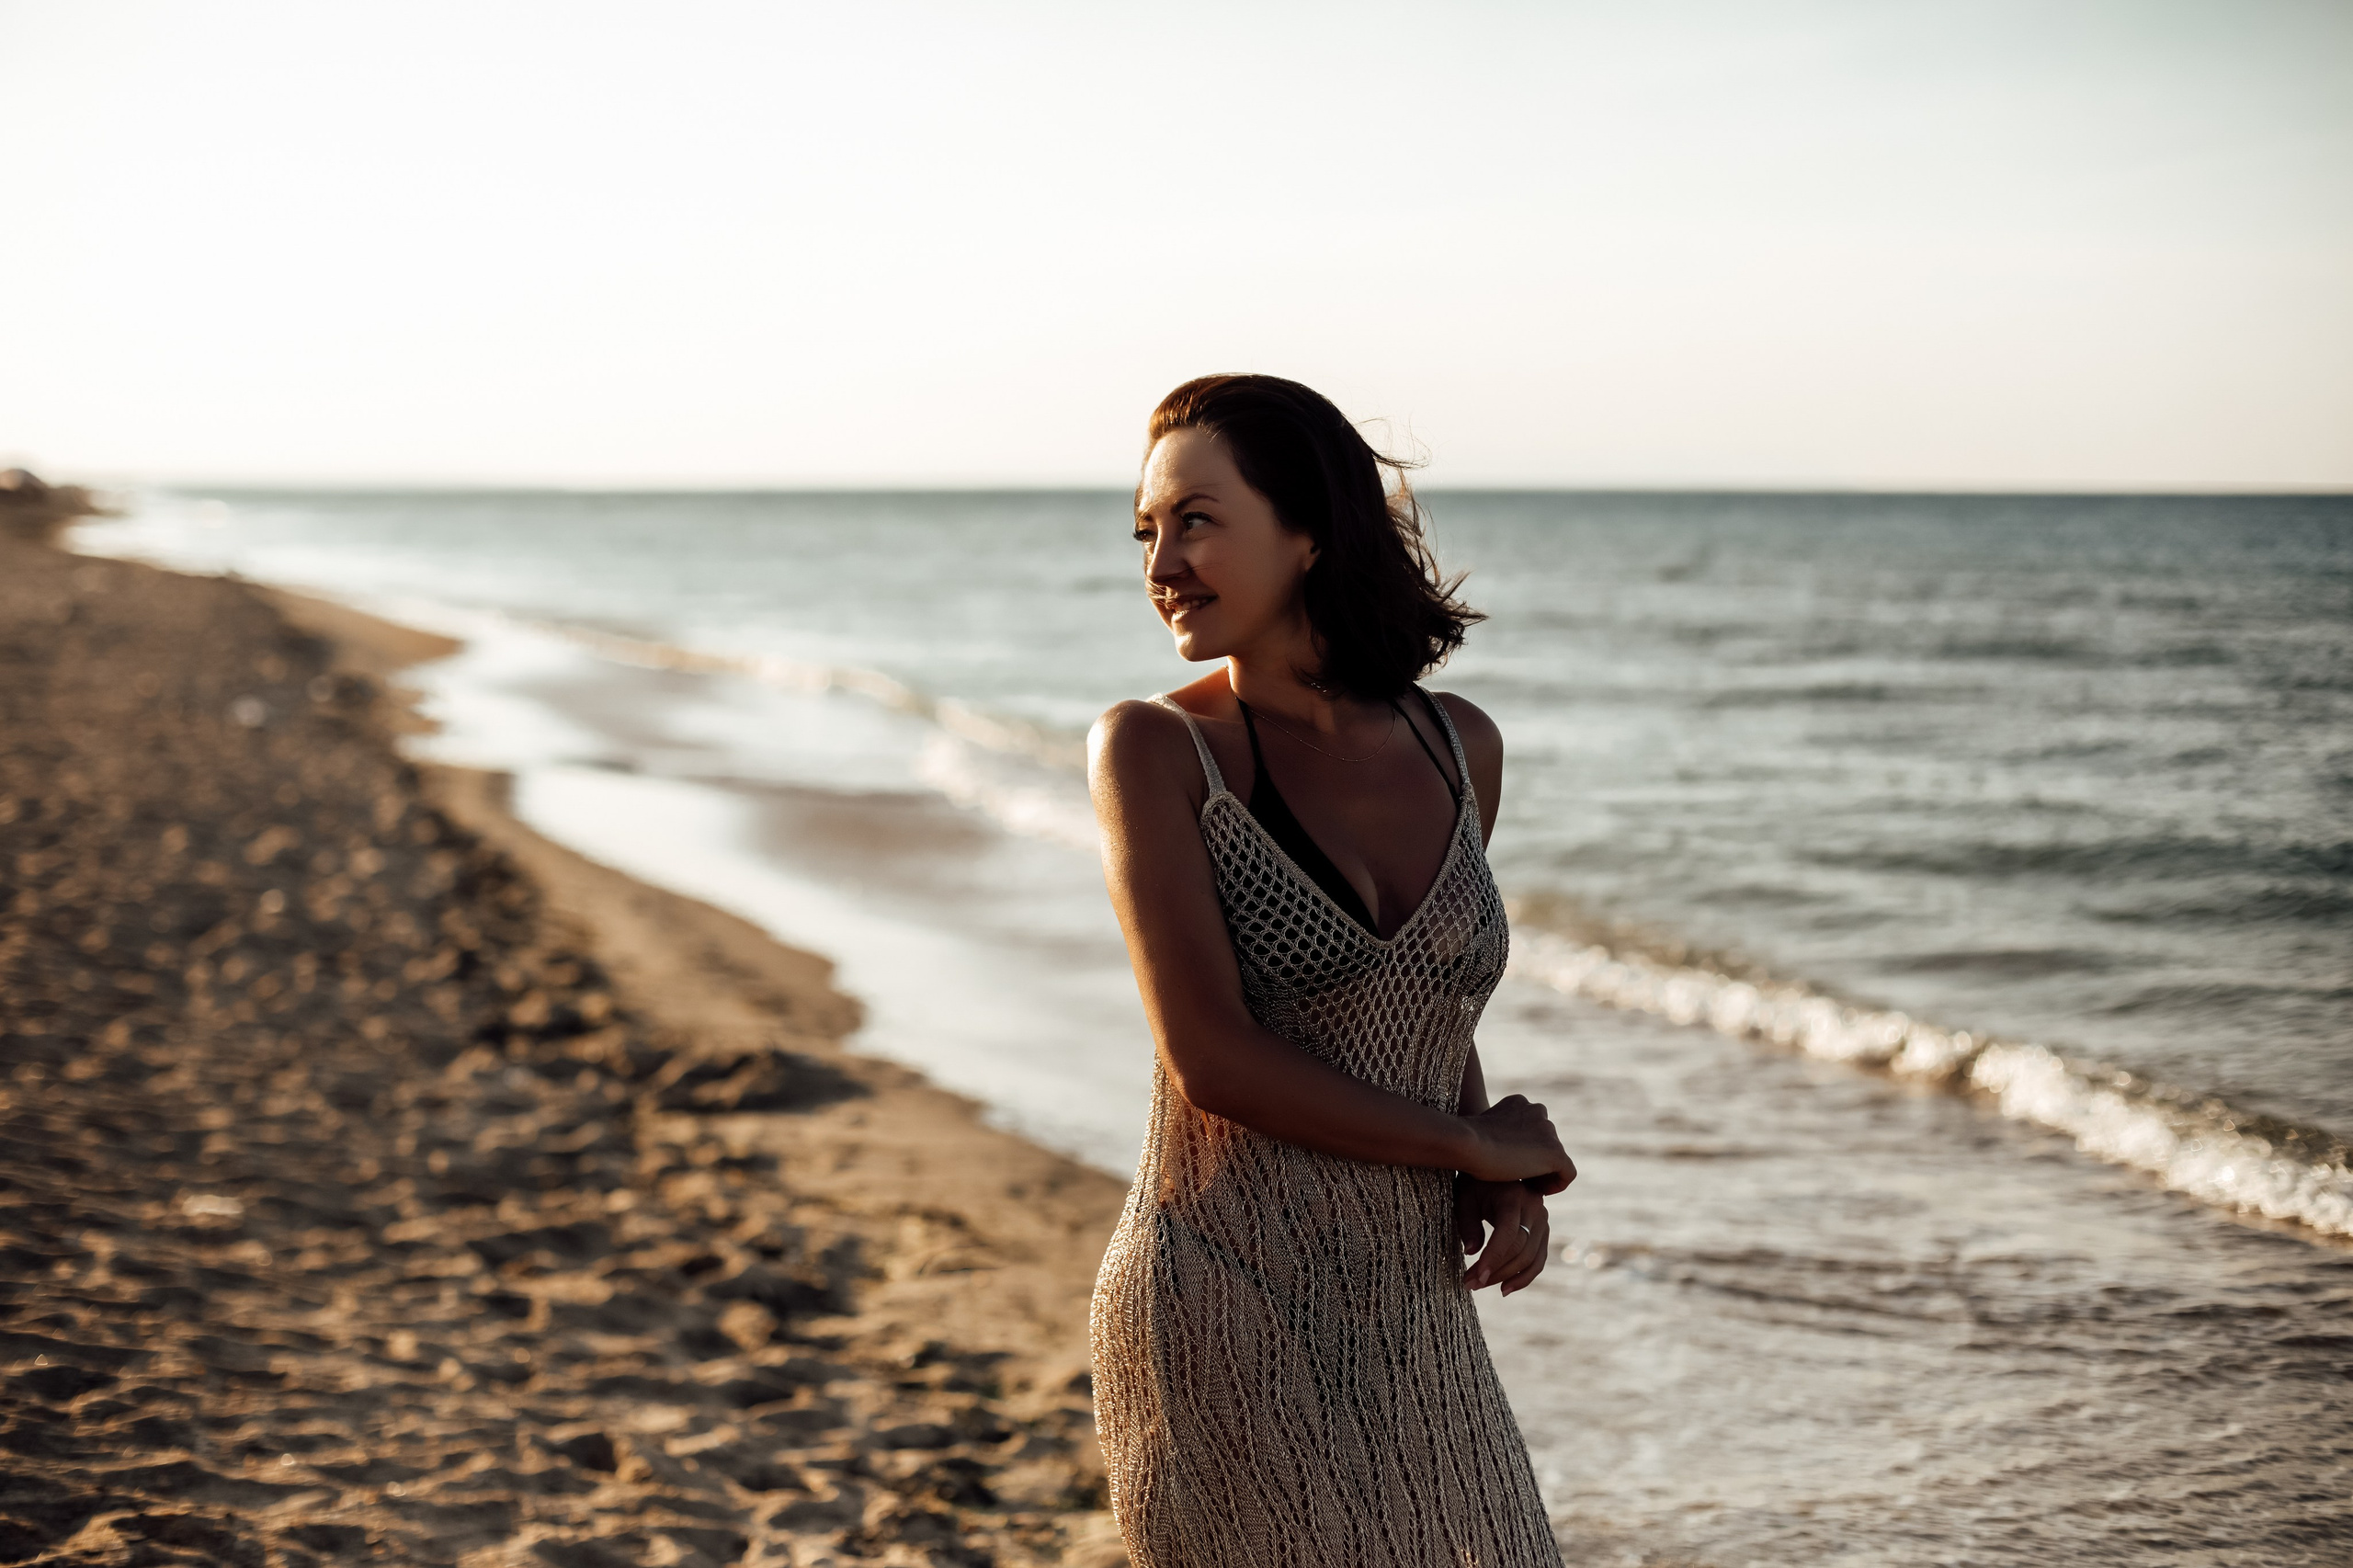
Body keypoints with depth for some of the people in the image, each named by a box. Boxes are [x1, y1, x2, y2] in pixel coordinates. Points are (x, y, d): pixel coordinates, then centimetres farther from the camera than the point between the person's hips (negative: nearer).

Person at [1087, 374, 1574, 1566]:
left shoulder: (1460, 750, 7)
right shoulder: (1154, 750, -6)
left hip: (1416, 1325, 5)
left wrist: (1507, 1193, 1)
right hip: (1223, 1320, -5)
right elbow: (1213, 1061, -14)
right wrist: (1477, 1144, -7)